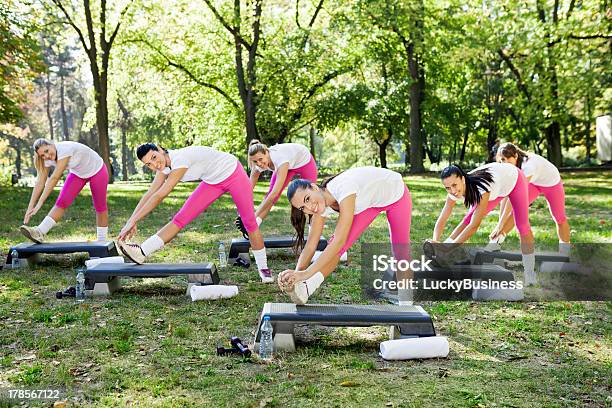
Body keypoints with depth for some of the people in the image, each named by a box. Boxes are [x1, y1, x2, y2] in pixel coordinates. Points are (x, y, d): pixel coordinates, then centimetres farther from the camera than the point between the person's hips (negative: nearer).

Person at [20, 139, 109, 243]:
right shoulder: (47, 159, -18)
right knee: (62, 202, -13)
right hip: (77, 173, 5)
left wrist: (40, 203, -42)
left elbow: (54, 178, -41)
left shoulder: (65, 149, -38)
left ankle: (102, 242, 20)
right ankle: (40, 233, -23)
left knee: (100, 206, 7)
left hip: (96, 170, -5)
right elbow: (40, 183, -17)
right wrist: (30, 208, -22)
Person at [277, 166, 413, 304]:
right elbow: (310, 245, -21)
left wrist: (307, 273, -53)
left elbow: (339, 241, -48)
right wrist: (297, 273, -37)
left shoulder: (343, 188, -43)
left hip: (396, 194, -5)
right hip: (369, 200, 5)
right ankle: (305, 289, -29)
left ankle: (405, 302, 21)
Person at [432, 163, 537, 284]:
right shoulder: (454, 193, -29)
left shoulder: (481, 189, -47)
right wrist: (436, 242, -44)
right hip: (497, 187, 5)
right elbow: (441, 221, -26)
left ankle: (529, 272, 6)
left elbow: (474, 226, -47)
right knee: (468, 220, -6)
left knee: (522, 226, -10)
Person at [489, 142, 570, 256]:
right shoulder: (509, 166, -23)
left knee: (559, 218, 2)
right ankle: (496, 242, -17)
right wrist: (501, 225, -30)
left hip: (552, 183, -4)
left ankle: (565, 254, 21)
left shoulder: (528, 165, -43)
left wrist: (500, 225, -51)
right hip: (533, 183, 5)